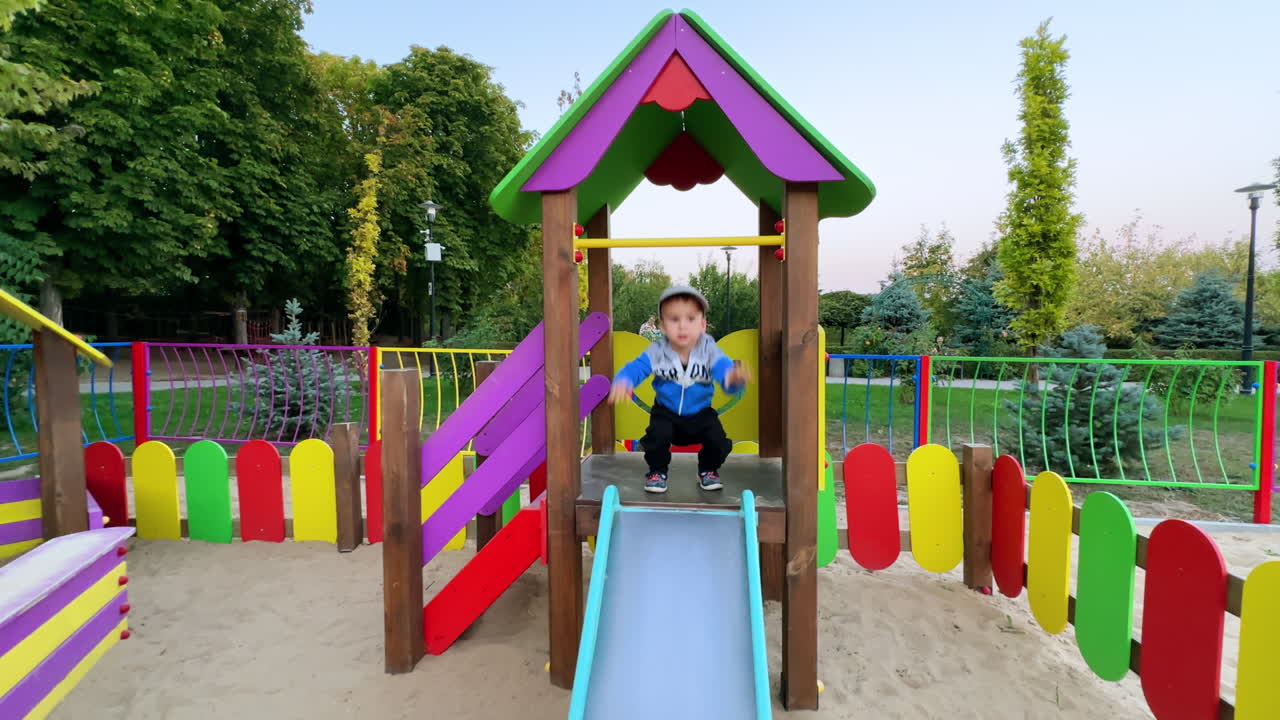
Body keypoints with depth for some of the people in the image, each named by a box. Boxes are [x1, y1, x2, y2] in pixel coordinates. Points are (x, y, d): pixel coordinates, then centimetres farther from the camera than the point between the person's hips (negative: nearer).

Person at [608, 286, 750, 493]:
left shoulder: (709, 350, -19)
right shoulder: (657, 351, -18)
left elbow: (725, 369, -33)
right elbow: (634, 368, -24)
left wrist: (734, 377, -60)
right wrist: (622, 382, -49)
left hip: (701, 413, 1)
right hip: (666, 412, 0)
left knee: (718, 439, -19)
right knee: (657, 435, -26)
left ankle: (708, 470, 16)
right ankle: (657, 471, 5)